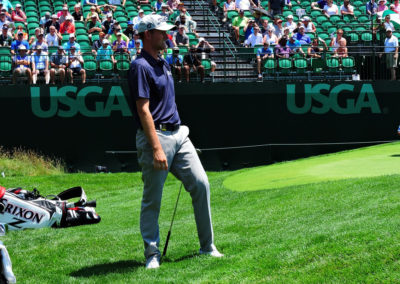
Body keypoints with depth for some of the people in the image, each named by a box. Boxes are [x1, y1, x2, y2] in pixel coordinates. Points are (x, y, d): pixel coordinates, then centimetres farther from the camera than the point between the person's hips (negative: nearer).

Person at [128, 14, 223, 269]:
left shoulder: (164, 64, 16)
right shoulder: (140, 66, -12)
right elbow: (144, 110, -18)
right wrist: (157, 148, -24)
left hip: (178, 134, 8)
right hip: (155, 136, -8)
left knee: (201, 184, 1)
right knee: (152, 199, 0)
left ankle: (208, 246, 9)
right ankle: (152, 253, 10)